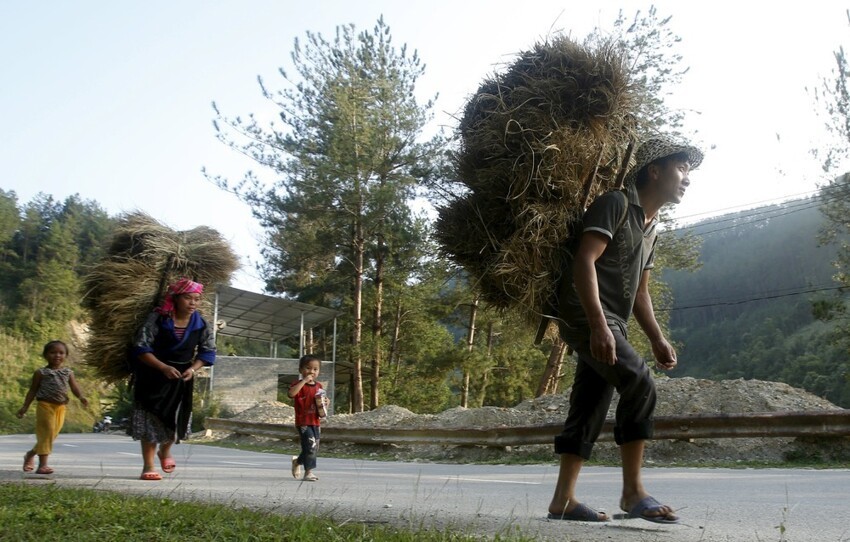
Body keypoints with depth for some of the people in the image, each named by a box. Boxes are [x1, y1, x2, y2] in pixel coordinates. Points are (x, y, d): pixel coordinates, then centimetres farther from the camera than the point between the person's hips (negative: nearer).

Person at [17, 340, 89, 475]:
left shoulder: (68, 372, 10)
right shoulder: (41, 373, 1)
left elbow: (74, 387, 0)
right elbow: (33, 390, 5)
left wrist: (81, 397, -21)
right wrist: (25, 407, 1)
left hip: (60, 408, 5)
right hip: (45, 405, -5)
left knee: (53, 434, 10)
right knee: (46, 433, -10)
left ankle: (30, 454, 33)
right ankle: (42, 464, -7)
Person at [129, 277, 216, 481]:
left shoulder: (201, 325, -5)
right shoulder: (157, 319, -16)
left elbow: (208, 352, 2)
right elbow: (141, 348, -17)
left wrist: (192, 369, -16)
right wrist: (163, 367, -27)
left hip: (182, 378, 4)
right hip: (153, 375, -3)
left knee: (178, 417, 7)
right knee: (151, 418, -2)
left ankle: (165, 450, 38)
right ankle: (148, 466, 5)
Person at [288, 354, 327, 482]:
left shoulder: (319, 386, 11)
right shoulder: (299, 384, -8)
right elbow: (291, 393, -31)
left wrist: (324, 403, -4)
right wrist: (304, 380, -30)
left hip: (316, 422, 7)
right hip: (303, 422, -7)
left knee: (314, 449, 14)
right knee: (311, 445, -18)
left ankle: (297, 461, 39)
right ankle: (309, 472, -9)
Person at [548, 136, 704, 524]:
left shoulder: (650, 228, 21)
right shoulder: (616, 204, -7)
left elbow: (640, 292, 24)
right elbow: (584, 261, -18)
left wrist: (658, 340, 13)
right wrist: (599, 325, -28)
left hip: (610, 323, 10)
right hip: (584, 314, -10)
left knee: (590, 407, 5)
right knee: (639, 386, -18)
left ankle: (563, 499, 8)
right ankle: (633, 491, -12)